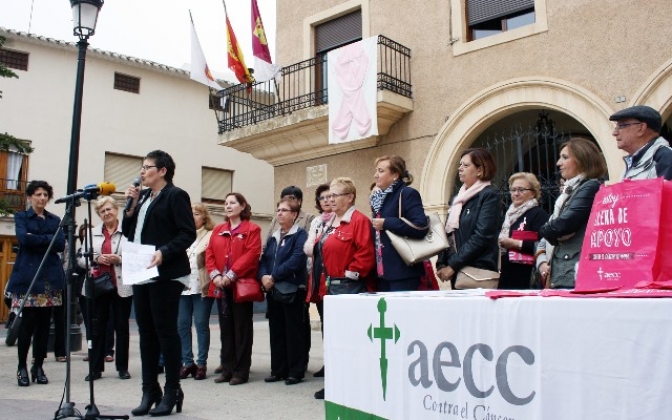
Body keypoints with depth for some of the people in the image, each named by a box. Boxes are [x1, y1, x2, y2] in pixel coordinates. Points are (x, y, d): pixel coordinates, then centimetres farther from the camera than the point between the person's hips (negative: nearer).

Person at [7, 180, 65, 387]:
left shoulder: (55, 220, 16)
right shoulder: (21, 217, 9)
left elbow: (61, 244, 1)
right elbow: (23, 238, -10)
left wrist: (37, 240, -6)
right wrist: (48, 239, -5)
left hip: (50, 276, 3)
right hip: (28, 275, -3)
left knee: (44, 323, 3)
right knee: (28, 321, -5)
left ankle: (38, 366, 12)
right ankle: (22, 367, 8)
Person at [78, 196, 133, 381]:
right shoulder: (92, 233, 12)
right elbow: (81, 259, 9)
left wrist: (120, 259, -19)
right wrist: (96, 259, -9)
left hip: (121, 286, -3)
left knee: (122, 326, 6)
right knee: (97, 327, 6)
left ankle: (122, 367, 15)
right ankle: (95, 368, 14)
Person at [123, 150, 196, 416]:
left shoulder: (175, 195, -6)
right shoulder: (142, 197, 16)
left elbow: (188, 233, -13)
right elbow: (128, 232, 15)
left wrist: (164, 253, -25)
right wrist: (132, 205, 3)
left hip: (166, 274, -8)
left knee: (165, 331, -2)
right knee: (146, 332, 10)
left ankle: (172, 391, 9)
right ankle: (149, 390, 19)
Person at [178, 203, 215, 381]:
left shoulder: (211, 235, 0)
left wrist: (212, 279, -15)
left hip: (202, 287, -5)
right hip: (183, 287, 5)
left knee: (201, 324, 1)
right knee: (182, 324, 5)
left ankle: (201, 363, 10)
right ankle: (187, 362, 15)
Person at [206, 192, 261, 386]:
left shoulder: (252, 229, -2)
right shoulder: (217, 230, 16)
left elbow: (252, 255, -13)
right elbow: (209, 254, 9)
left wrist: (231, 275, -19)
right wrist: (214, 275, -8)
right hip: (221, 286, 6)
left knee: (242, 328, 0)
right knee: (225, 328, 11)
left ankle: (241, 371, 7)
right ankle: (227, 368, 19)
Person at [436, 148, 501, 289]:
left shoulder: (489, 195, -6)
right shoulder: (459, 198, 17)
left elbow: (481, 236, -15)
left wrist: (453, 266, -16)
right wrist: (442, 264, 2)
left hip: (478, 272, -6)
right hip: (457, 272, 7)